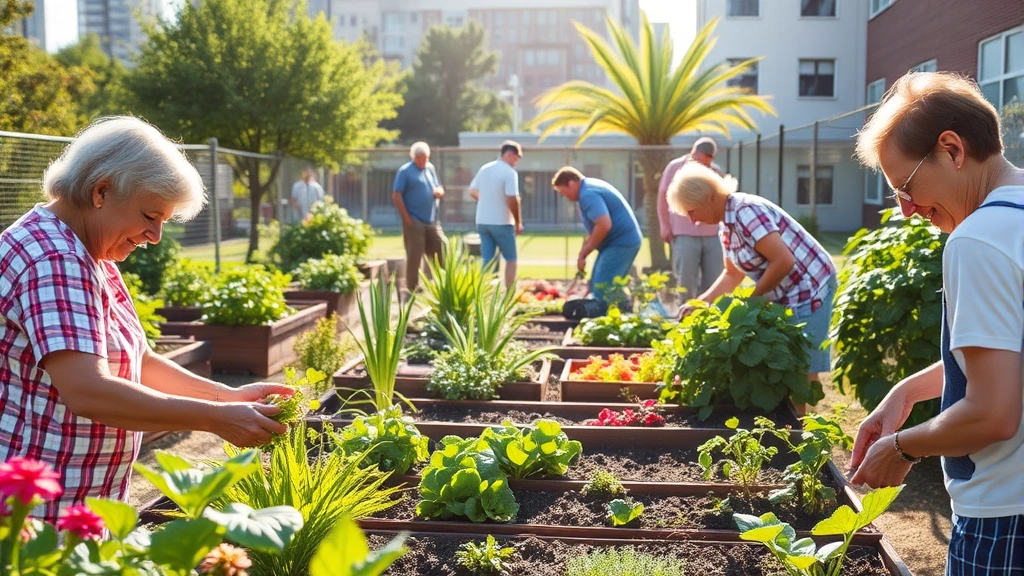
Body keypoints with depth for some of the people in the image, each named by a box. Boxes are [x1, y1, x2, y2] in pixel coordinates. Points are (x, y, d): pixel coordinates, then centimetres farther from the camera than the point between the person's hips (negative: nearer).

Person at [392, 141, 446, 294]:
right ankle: (413, 289, 7)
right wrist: (406, 218, -14)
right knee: (414, 256, -1)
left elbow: (439, 188, 24)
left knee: (442, 251, 6)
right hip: (414, 222, -6)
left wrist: (439, 191, -2)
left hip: (432, 222, 6)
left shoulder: (430, 168, 14)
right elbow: (396, 196, -11)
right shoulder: (405, 171, -5)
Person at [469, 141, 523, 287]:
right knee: (510, 259, 8)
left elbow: (472, 191, 16)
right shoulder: (509, 172, -14)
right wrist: (518, 222, -10)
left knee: (487, 261, 10)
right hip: (501, 223, -6)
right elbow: (512, 200, -20)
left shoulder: (484, 168, 7)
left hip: (482, 221, 6)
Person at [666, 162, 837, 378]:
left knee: (803, 372, -5)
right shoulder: (727, 226, 6)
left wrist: (751, 299, -15)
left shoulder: (745, 212, -23)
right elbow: (733, 274, 18)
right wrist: (700, 302, 5)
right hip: (785, 296, 9)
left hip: (810, 288, -9)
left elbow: (783, 261, -28)